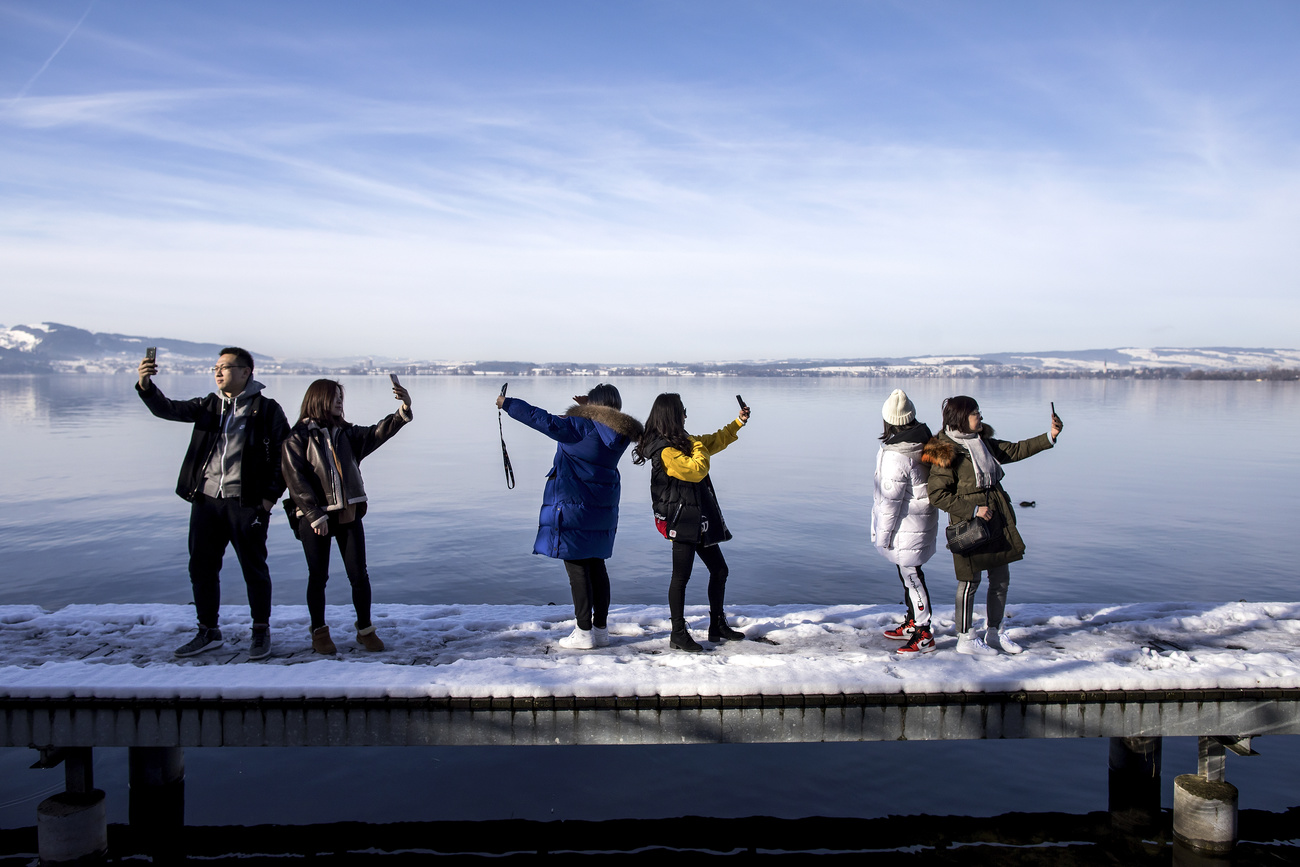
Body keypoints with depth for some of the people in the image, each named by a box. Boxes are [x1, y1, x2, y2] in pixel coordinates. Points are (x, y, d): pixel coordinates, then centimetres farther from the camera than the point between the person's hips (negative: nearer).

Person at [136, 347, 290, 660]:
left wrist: (271, 495, -7)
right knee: (201, 567, 11)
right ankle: (208, 631, 26)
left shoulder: (267, 410, -2)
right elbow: (168, 409, 2)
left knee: (254, 569, 3)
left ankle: (261, 631, 20)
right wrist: (146, 385, -16)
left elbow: (285, 455, -2)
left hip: (246, 502, -5)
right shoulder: (208, 406, 13)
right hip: (206, 500, 5)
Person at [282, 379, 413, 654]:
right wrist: (315, 515, -15)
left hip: (349, 515, 4)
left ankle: (365, 629, 16)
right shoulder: (298, 438, -2)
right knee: (318, 577, 6)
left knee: (359, 574, 3)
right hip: (314, 519, -4)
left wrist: (404, 409, -13)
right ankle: (320, 632, 22)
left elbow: (378, 433, 2)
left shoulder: (346, 433, 14)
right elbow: (295, 479, -9)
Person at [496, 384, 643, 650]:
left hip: (573, 507, -7)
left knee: (576, 567, 0)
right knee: (596, 565, 15)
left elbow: (545, 421, -18)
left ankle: (584, 633, 3)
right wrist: (589, 409, 24)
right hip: (602, 508, 7)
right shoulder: (619, 432, 4)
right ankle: (601, 629, 20)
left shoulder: (582, 426, -15)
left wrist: (508, 404, -9)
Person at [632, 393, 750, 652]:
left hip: (699, 519, 10)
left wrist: (738, 423, 27)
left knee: (719, 570, 14)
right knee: (681, 576, -4)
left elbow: (715, 441, 28)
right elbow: (697, 470, -21)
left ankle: (717, 626, 25)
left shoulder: (682, 442, 13)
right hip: (682, 520, -10)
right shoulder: (665, 450, -17)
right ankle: (678, 634, 4)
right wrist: (699, 446, -5)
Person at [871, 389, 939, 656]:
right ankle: (912, 623, 34)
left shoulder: (895, 456, -26)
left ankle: (924, 635, 11)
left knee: (910, 575, 1)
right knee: (909, 573, 21)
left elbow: (891, 500, -20)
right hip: (920, 518, 9)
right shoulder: (923, 439, 0)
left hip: (905, 526, -9)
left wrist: (883, 533, -9)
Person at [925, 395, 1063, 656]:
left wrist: (1050, 436, 10)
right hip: (969, 524, -8)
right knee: (970, 581, 1)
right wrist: (973, 510, -18)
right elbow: (938, 495, -17)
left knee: (1001, 578, 13)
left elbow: (1015, 450, 19)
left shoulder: (983, 442, 9)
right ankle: (965, 639, 15)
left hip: (996, 521, 8)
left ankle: (995, 633, 29)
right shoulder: (947, 451, -15)